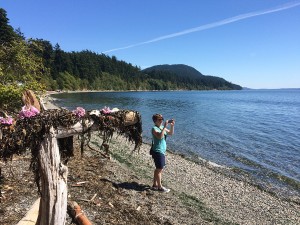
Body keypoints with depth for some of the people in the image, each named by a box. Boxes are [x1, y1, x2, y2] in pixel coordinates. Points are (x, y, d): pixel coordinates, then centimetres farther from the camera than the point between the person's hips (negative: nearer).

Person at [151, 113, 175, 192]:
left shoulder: (162, 127, 10)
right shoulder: (154, 129, -16)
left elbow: (171, 133, 12)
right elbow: (160, 136, -33)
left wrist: (172, 126, -3)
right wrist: (165, 127, -32)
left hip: (162, 151, 9)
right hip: (157, 152, -9)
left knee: (158, 169, 16)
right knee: (159, 169, 1)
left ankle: (155, 185, 28)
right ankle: (160, 187, 13)